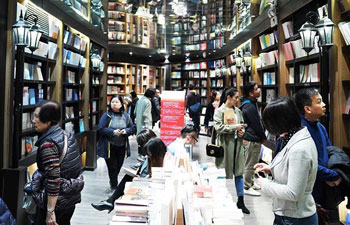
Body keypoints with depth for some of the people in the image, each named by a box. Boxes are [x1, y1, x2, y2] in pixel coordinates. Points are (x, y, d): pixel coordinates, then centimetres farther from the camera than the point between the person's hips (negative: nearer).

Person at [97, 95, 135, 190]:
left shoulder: (126, 116, 4)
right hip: (109, 147, -4)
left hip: (121, 147, 4)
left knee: (119, 166, 16)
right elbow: (101, 129, -11)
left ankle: (113, 181, 44)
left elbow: (132, 128, 8)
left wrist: (126, 130, -13)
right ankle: (114, 187, 18)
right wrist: (113, 132, -23)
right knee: (112, 167, 2)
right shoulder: (106, 115, -7)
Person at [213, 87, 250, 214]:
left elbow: (242, 123, 22)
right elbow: (218, 127, -18)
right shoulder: (219, 111, -7)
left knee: (239, 172, 9)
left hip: (237, 143, 5)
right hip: (225, 144, -5)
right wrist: (235, 127, -15)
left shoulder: (237, 110, 9)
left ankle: (240, 201, 19)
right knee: (225, 174, 4)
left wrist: (242, 131, 0)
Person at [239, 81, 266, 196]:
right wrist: (263, 137, -5)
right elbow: (257, 125, -18)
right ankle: (247, 187, 8)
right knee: (250, 164, -1)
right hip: (252, 139, -11)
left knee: (251, 163, 20)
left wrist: (261, 137, 18)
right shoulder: (250, 107, -21)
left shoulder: (249, 104, 12)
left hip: (250, 138, 11)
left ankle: (250, 183, 32)